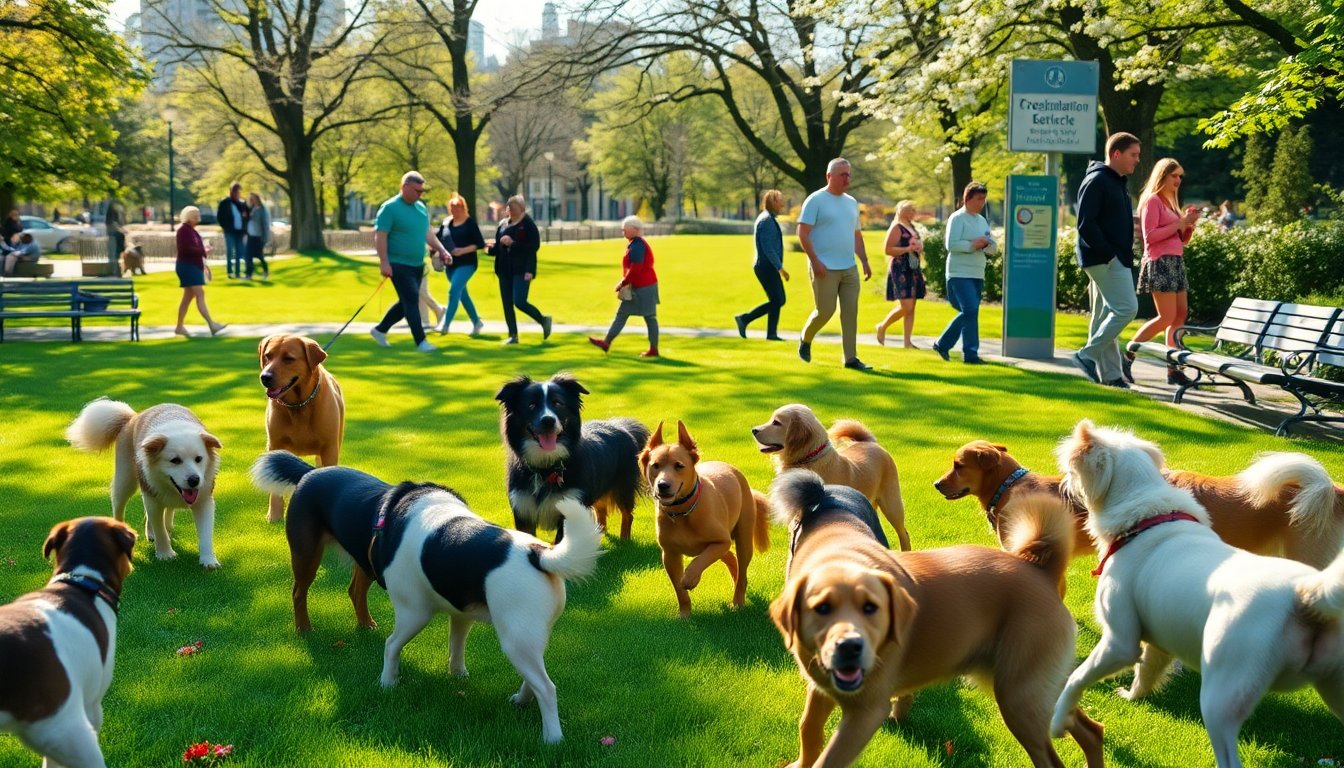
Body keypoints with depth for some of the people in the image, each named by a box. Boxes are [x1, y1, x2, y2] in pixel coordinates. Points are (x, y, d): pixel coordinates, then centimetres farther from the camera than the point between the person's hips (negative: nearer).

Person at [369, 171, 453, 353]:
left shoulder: (421, 207, 11)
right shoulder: (390, 208, -12)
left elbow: (427, 232, 21)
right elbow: (380, 236, -15)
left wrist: (441, 250, 10)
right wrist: (384, 262, -21)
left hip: (417, 265, 8)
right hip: (399, 265, -8)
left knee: (407, 302, 14)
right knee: (411, 300, -10)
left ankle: (380, 330, 29)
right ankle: (421, 341, -5)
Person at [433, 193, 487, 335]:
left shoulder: (470, 223, -6)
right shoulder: (446, 222, 8)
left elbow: (480, 244, -9)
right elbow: (438, 240, 14)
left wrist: (463, 250, -19)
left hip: (466, 264, -6)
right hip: (451, 264, 6)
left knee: (454, 291, -19)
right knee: (462, 294, 13)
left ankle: (445, 325, -18)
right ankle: (477, 323, 27)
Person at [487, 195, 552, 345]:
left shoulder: (528, 224, -8)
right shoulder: (503, 224, 13)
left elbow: (534, 246, -16)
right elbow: (498, 246, 18)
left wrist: (513, 244, -21)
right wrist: (491, 248, -3)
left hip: (521, 270, -7)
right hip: (505, 270, 7)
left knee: (519, 302, -14)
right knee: (507, 303, 5)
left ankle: (543, 320, 10)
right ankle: (513, 335, 13)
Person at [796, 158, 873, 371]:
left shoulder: (851, 203, 15)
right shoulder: (816, 200, -6)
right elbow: (802, 234, -10)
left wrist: (865, 261, 12)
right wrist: (815, 262, -17)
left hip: (849, 268, 6)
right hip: (825, 269, -6)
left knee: (850, 312, 1)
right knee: (825, 311, -2)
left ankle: (850, 357, 6)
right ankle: (805, 340, 25)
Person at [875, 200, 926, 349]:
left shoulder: (912, 228, 17)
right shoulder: (896, 228, -8)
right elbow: (887, 249, -16)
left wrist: (919, 248, 10)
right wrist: (908, 249, -21)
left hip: (913, 270, 8)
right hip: (901, 270, -8)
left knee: (911, 307, 4)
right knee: (906, 306, -14)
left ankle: (907, 342, 6)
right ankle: (882, 327, 7)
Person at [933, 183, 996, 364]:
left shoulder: (982, 220, 18)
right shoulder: (957, 218, -6)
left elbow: (993, 247, 17)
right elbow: (951, 244, -16)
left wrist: (987, 244, -5)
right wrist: (972, 245, -19)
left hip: (977, 275, 8)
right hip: (960, 274, -8)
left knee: (967, 313, 8)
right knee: (970, 310, -15)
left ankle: (942, 344, 22)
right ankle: (970, 353, -12)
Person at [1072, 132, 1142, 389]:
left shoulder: (1117, 183, 19)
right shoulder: (1096, 181, -11)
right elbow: (1086, 225, -19)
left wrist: (1124, 256, 12)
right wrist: (1108, 253, -21)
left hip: (1115, 259, 10)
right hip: (1104, 259, -10)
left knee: (1104, 316, 10)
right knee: (1126, 308, -14)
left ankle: (1109, 374, 13)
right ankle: (1088, 355, -7)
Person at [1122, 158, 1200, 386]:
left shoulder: (1171, 202, 20)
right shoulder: (1152, 200, -5)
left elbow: (1182, 240, 22)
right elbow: (1150, 235, -15)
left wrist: (1189, 224, 3)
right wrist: (1179, 224, -13)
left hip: (1176, 262, 9)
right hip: (1159, 262, -9)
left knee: (1180, 315, 2)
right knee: (1166, 317, -13)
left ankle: (1173, 369, 3)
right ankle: (1126, 357, -5)